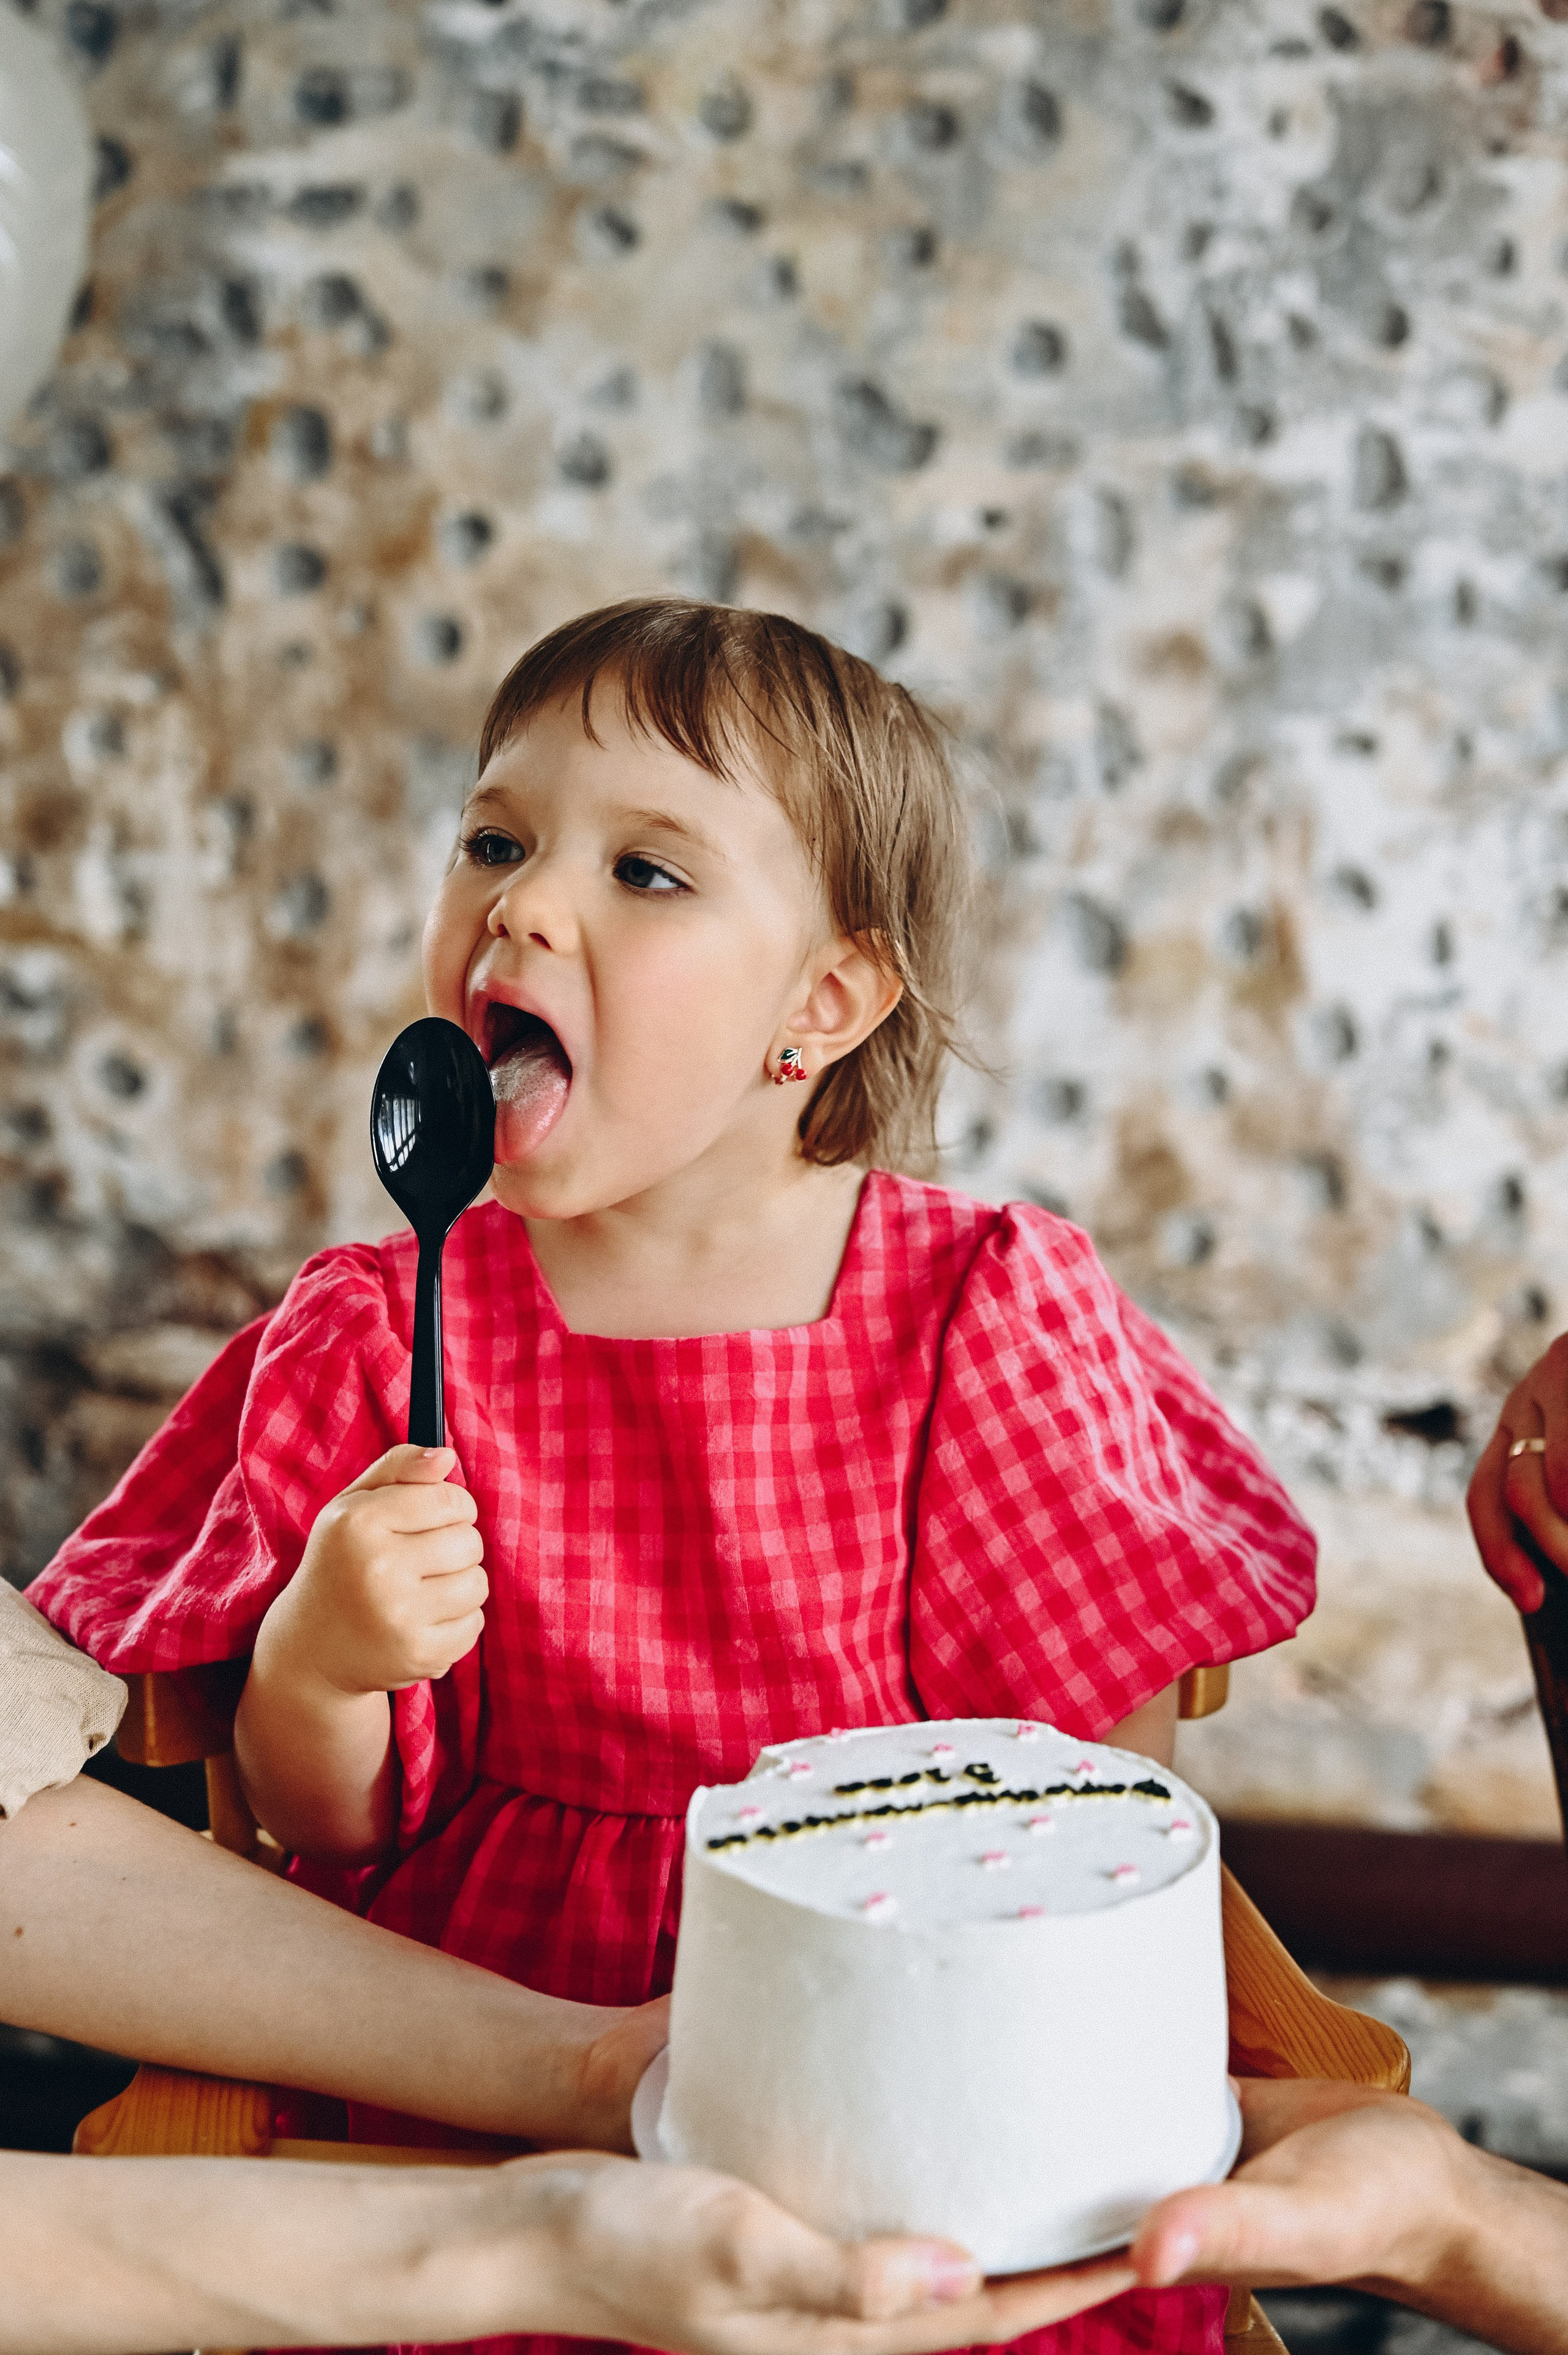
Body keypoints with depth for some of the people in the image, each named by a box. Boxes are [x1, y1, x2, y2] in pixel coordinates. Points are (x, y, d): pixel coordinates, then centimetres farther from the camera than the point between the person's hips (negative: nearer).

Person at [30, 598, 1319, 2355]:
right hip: (495, 2046, 1)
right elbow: (323, 1829, 2)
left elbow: (1109, 1743, 0)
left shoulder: (982, 1310, -6)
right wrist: (312, 1672, -19)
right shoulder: (377, 1334, -3)